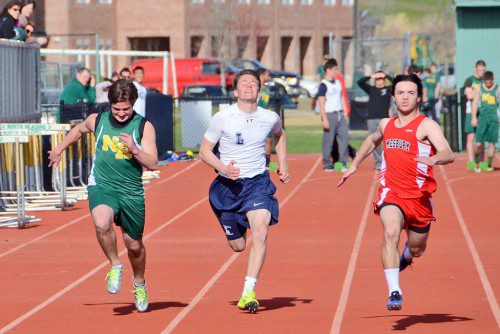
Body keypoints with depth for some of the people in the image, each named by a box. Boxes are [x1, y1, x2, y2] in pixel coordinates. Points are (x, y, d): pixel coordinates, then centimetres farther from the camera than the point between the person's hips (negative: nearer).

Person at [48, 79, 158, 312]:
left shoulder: (144, 127, -6)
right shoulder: (97, 120, -1)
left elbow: (152, 164, -11)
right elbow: (79, 129, 23)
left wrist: (134, 149, -28)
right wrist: (59, 149, 31)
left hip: (132, 192, 0)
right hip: (101, 186, 0)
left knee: (134, 244, 12)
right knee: (102, 223, -33)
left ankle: (139, 282, 42)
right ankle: (115, 265, -7)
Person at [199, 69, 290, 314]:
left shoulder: (270, 118, 0)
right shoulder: (222, 118, -8)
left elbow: (279, 135, 25)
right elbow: (204, 150, -2)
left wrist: (282, 166, 16)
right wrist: (223, 167, -20)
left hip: (258, 183, 0)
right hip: (228, 186, 0)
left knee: (260, 233, -24)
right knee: (237, 246, 8)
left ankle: (248, 293, -23)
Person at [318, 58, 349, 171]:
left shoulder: (338, 83, 15)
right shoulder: (324, 85, -9)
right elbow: (321, 103, -13)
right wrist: (324, 119, -18)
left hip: (339, 114, 7)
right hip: (329, 115, -7)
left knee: (344, 137, 2)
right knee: (328, 140, -3)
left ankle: (343, 163, 7)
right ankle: (327, 164, 6)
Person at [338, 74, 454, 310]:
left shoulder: (426, 126, -8)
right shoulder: (386, 125, 10)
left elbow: (448, 154, -24)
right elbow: (372, 140, 35)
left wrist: (433, 159, -45)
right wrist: (355, 165, 30)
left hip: (419, 197, -2)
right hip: (391, 192, 2)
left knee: (417, 249, 16)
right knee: (391, 233, -28)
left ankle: (406, 256, 57)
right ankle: (394, 293, -30)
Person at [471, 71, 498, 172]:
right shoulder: (479, 89, 4)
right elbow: (475, 103, 1)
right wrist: (474, 117, -7)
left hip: (493, 118, 0)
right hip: (482, 117, 0)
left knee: (491, 142, 0)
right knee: (479, 143, -6)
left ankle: (489, 165, 8)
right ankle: (477, 163, 10)